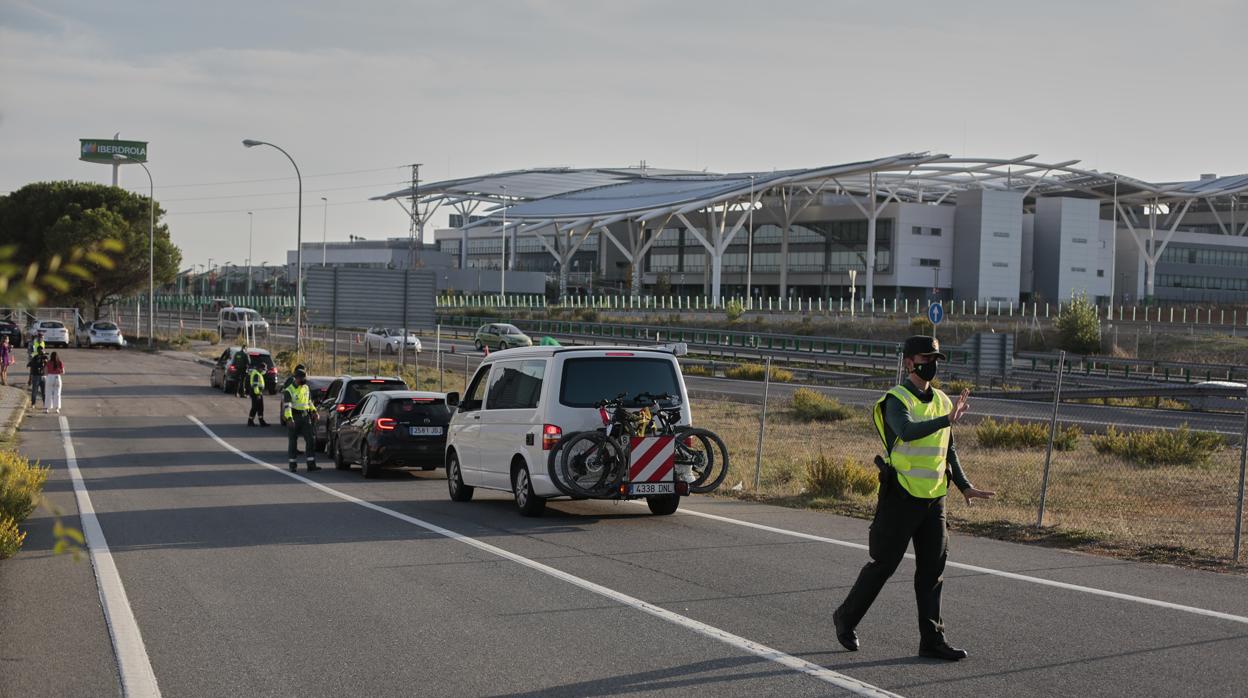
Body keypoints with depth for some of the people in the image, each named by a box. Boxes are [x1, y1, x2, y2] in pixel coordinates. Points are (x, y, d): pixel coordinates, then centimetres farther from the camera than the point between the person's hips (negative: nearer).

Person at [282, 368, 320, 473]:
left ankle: (311, 465, -4)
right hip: (294, 418, -5)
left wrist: (313, 411, 9)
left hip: (305, 417, 5)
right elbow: (287, 406, -21)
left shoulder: (306, 388, 11)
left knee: (311, 439, -4)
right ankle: (292, 465, 13)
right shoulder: (289, 391, -10)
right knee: (292, 442, 3)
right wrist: (289, 419, -34)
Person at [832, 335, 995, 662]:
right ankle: (846, 618, 18)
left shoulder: (942, 400, 13)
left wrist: (964, 485, 14)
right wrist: (947, 420, -41)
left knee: (933, 568, 5)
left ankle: (932, 639, 9)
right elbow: (907, 431, -32)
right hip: (901, 496, -6)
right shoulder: (897, 399, -10)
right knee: (883, 564, 0)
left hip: (934, 498, 7)